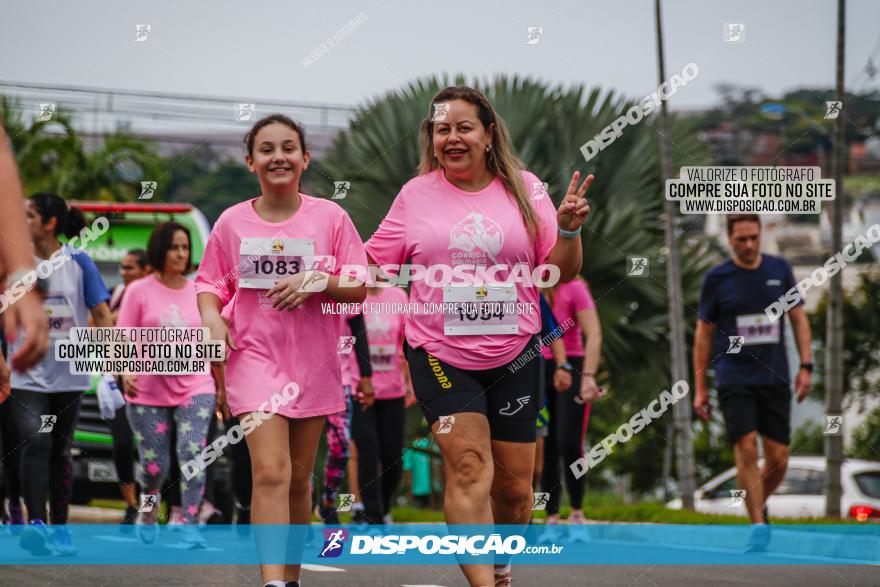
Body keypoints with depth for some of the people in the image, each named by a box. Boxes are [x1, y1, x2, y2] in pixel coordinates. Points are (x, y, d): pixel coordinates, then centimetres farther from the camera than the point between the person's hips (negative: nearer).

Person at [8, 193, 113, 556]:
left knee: (61, 451, 9)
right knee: (35, 443, -18)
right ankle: (36, 523, -25)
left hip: (68, 374, 1)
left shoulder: (78, 262, -1)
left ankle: (60, 530, 18)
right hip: (27, 375, 0)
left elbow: (101, 315, 1)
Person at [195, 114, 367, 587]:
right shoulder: (232, 222, 2)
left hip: (313, 360, 2)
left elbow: (360, 288, 1)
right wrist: (211, 317, -11)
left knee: (299, 478, 11)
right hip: (255, 354, -2)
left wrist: (315, 281, -17)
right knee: (271, 471, -17)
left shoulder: (329, 216, 1)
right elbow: (210, 284, 9)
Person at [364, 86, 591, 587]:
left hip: (513, 357, 2)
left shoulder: (523, 189, 4)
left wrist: (569, 228, -14)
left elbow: (560, 272, 4)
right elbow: (371, 263, 10)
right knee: (469, 469, -18)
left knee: (514, 486, 6)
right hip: (440, 354, -1)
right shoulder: (417, 194, 4)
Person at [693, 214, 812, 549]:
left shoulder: (780, 270, 6)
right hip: (734, 380, -2)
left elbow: (799, 319, 12)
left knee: (778, 458, 0)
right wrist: (700, 388, 3)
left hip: (774, 379, 2)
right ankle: (758, 526, -11)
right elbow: (703, 333, 6)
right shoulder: (716, 279, 1)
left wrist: (805, 366, 1)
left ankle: (759, 505, 28)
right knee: (746, 450, -15)